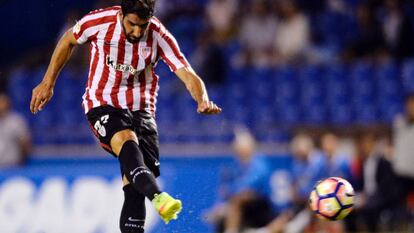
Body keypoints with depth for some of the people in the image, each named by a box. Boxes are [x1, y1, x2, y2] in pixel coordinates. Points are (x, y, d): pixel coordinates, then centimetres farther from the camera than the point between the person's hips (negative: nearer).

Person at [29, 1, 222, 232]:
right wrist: (48, 83, 11)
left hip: (140, 108, 2)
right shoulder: (99, 21, -13)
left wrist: (203, 101, -42)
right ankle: (158, 197, -58)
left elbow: (188, 74, -21)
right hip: (102, 104, -2)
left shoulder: (159, 36, -13)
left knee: (134, 187, -10)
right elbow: (68, 41, 7)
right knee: (127, 141, -35)